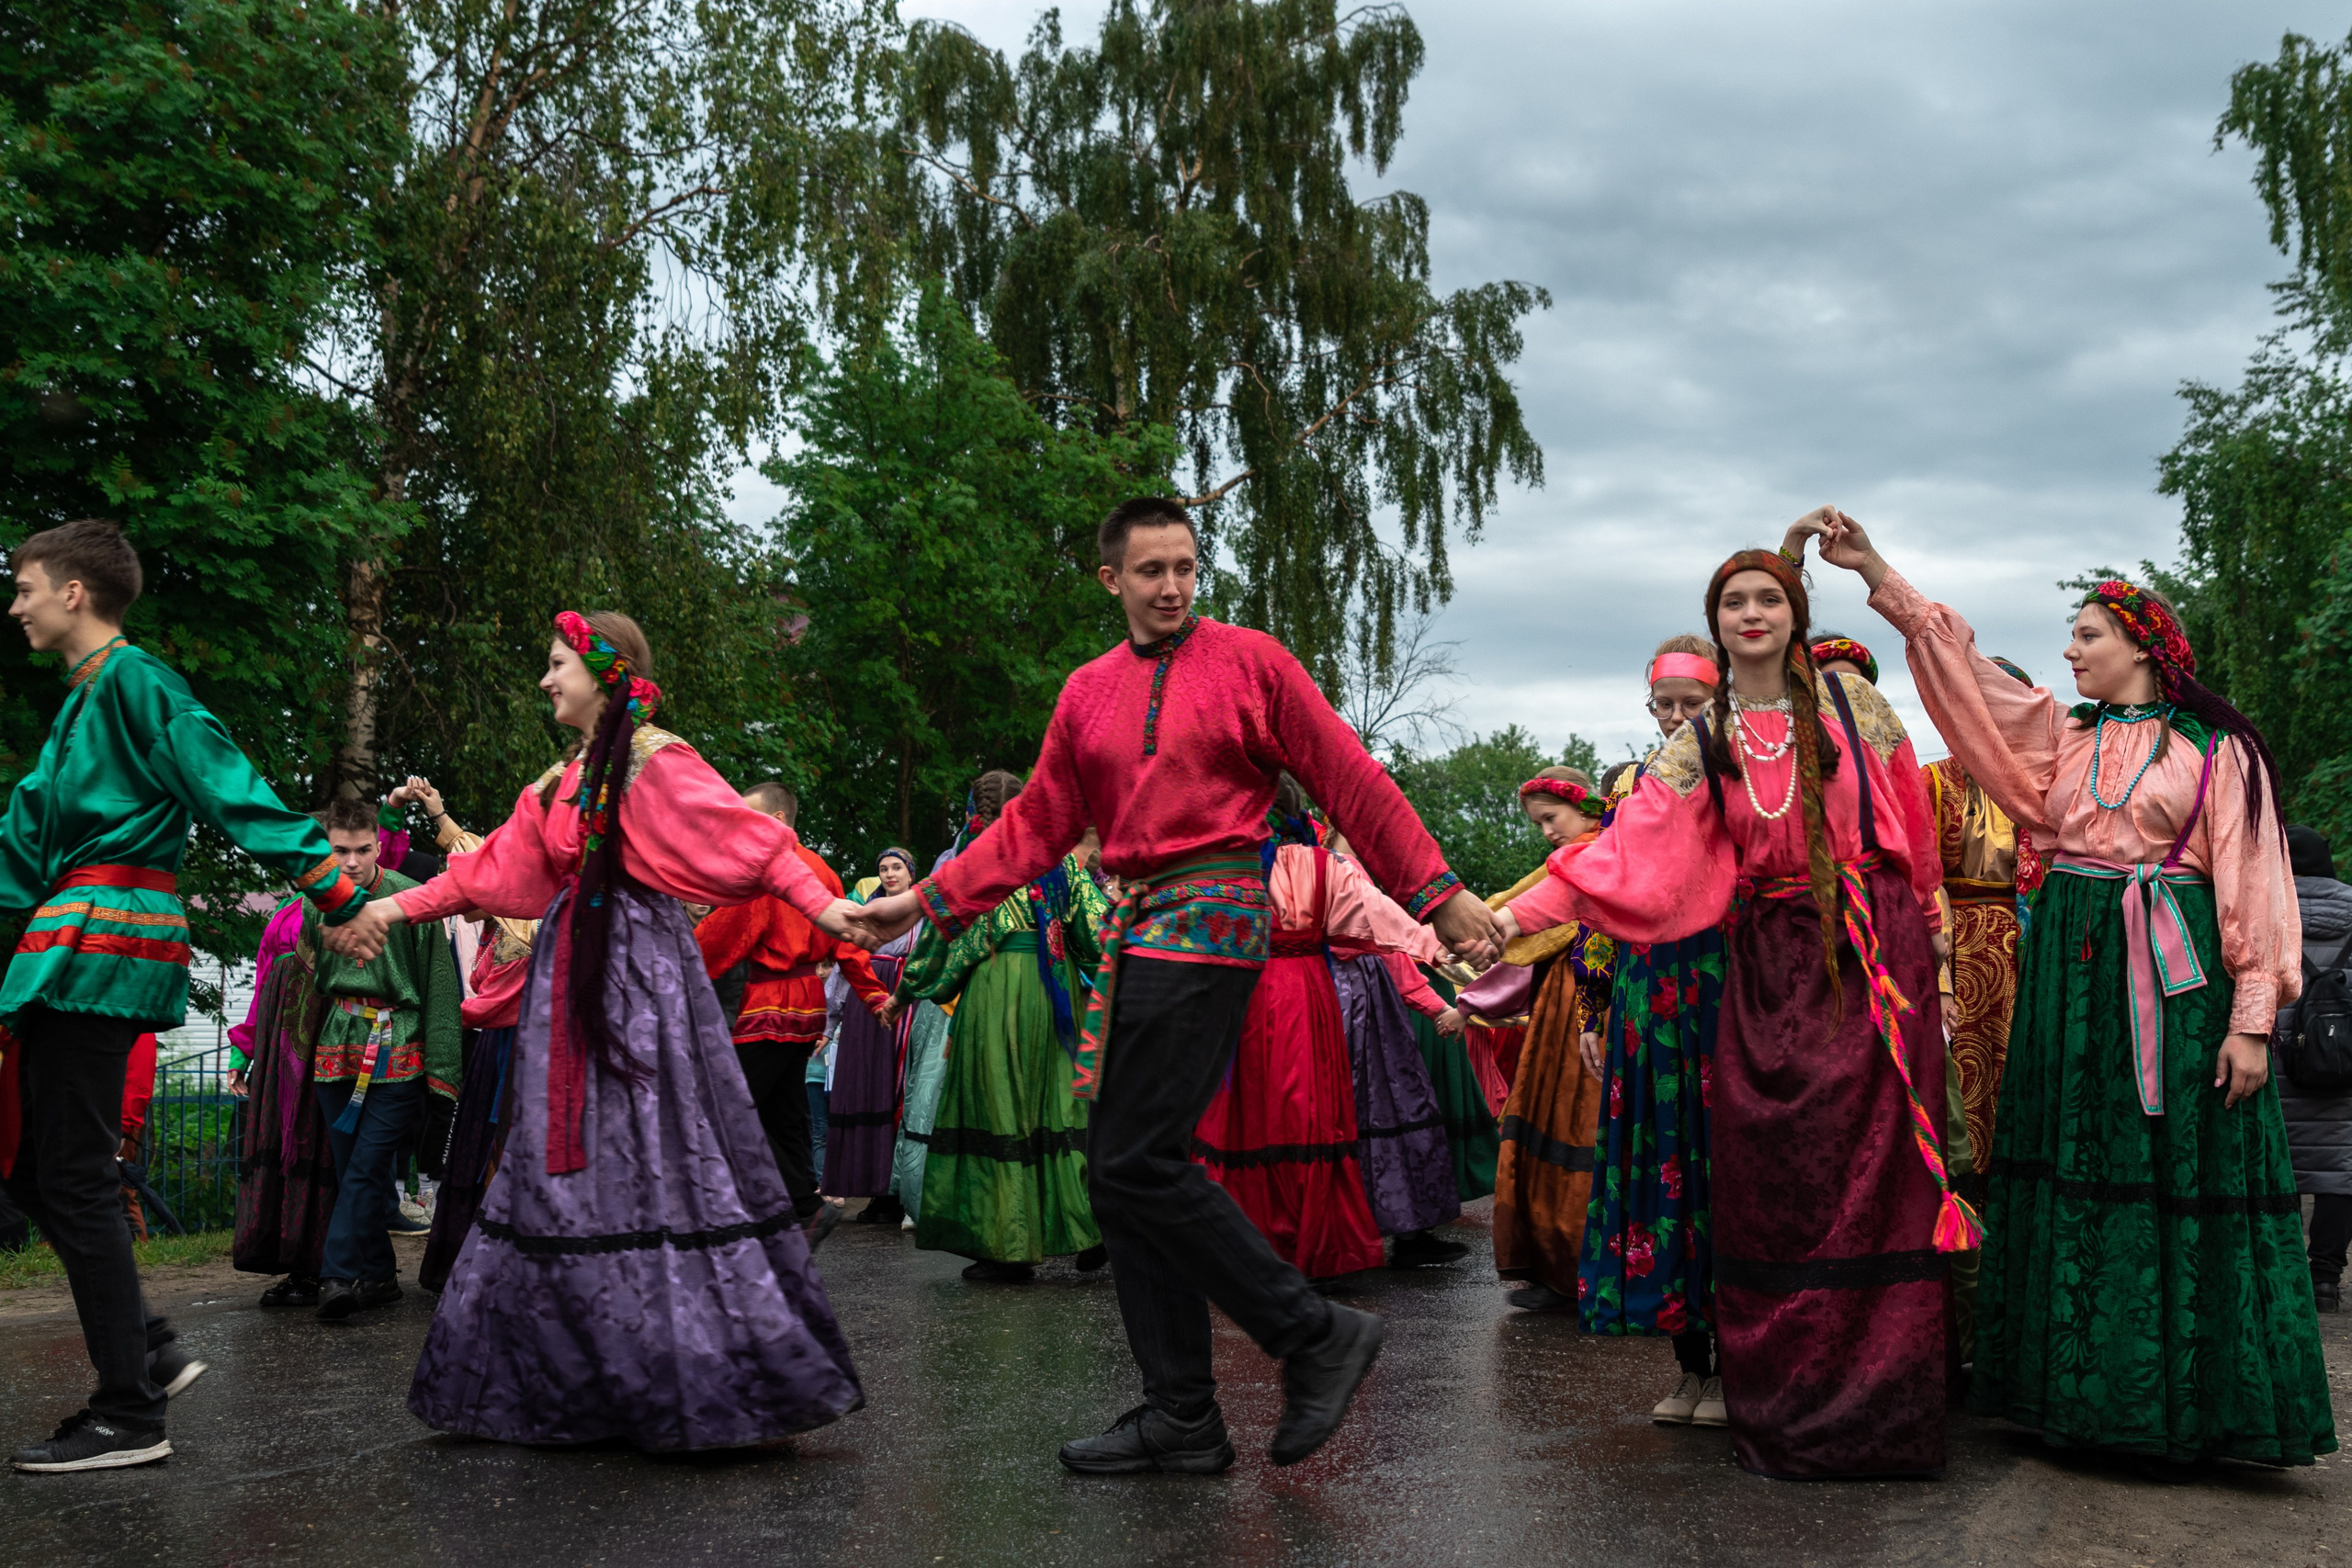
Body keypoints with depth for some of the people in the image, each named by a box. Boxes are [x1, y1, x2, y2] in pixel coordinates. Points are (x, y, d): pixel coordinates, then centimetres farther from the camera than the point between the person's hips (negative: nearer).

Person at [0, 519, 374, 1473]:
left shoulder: (133, 681, -7)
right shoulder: (84, 699, 22)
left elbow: (229, 787, -15)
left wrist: (336, 891, -20)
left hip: (102, 945, -10)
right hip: (76, 952, 10)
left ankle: (130, 1416, 0)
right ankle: (148, 1351, 17)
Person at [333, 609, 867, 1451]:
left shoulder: (656, 761, -6)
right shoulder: (562, 782, 17)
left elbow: (745, 836, -15)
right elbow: (492, 869, 22)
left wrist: (820, 904, -27)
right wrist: (398, 907, 20)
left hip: (640, 971, -8)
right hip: (572, 979, 8)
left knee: (653, 1158, -8)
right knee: (567, 1167, 8)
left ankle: (710, 1380, 0)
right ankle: (579, 1385, 18)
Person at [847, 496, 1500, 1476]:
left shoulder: (1250, 661, 2)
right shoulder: (1088, 694, 15)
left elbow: (1352, 783, 2)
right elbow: (1036, 825, 17)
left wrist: (1437, 896, -1)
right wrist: (927, 902, 10)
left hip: (1212, 917, -7)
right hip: (1133, 932, 7)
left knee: (1136, 1164, -16)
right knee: (1125, 1174, 6)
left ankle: (1316, 1335, -2)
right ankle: (1181, 1419, 16)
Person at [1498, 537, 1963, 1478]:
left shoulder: (1850, 703, 4)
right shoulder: (1699, 746, 5)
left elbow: (1911, 820, 11)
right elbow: (1628, 853, -5)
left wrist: (1924, 927, 14)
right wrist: (1515, 915, -17)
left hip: (1875, 956, -1)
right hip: (1769, 969, 1)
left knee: (1876, 1172, -5)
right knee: (1772, 1184, -2)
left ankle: (1883, 1413, 4)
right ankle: (1786, 1416, 8)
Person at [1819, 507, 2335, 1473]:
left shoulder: (2217, 749, 1)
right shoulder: (2062, 736, 12)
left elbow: (2253, 885, -4)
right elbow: (1962, 674, 6)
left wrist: (2253, 1018, -11)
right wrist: (1876, 574, -2)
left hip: (2174, 976, -4)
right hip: (2070, 966, 4)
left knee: (2179, 1181, -2)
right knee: (2076, 1171, 5)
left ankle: (2180, 1411, 6)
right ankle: (2080, 1391, 12)